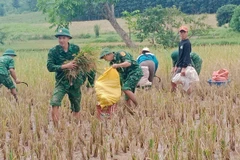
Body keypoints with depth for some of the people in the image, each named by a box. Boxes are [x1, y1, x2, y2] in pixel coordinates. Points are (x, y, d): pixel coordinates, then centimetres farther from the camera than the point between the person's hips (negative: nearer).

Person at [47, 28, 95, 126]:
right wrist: (65, 66, -23)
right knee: (55, 104, -24)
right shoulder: (53, 51, -6)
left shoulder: (76, 49, 0)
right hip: (61, 82, -2)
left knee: (76, 109, 11)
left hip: (75, 83, 2)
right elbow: (49, 66, -13)